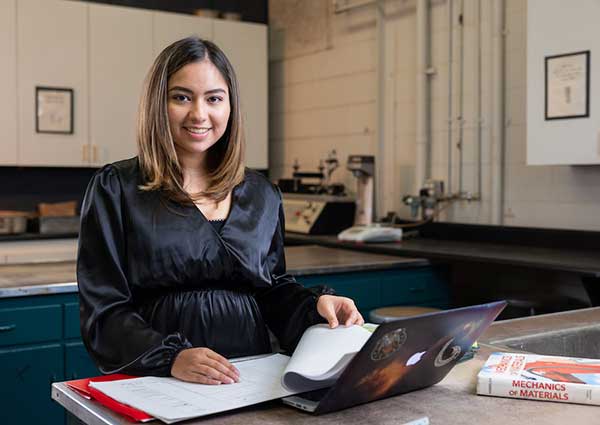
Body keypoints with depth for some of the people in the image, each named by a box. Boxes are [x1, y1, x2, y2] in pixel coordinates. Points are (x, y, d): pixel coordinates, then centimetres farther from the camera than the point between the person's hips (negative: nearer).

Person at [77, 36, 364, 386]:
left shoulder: (263, 195, 11)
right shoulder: (115, 189, -2)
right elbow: (105, 311, -6)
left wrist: (314, 307, -3)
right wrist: (171, 357, -22)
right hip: (155, 386, -2)